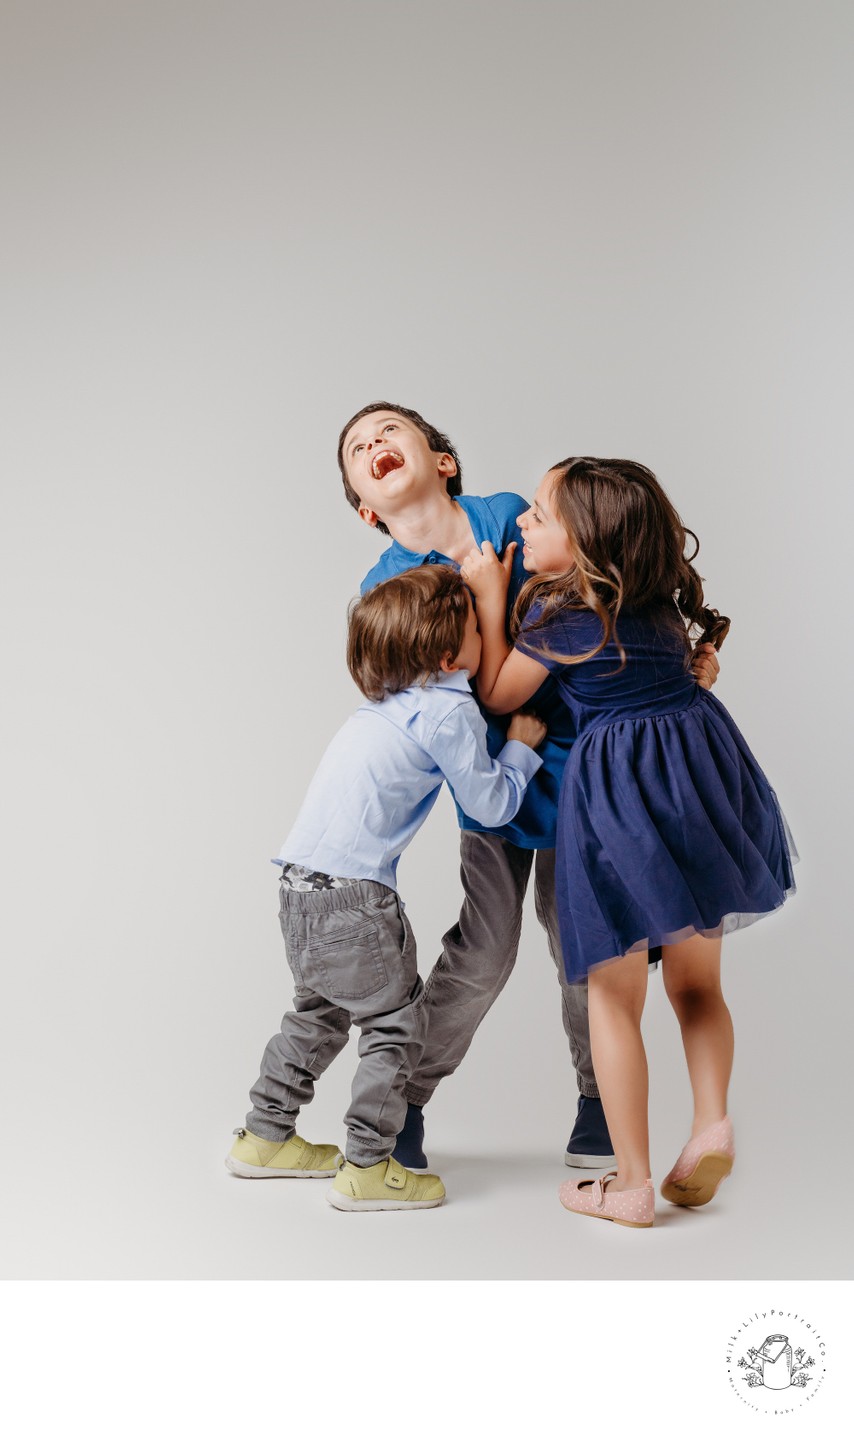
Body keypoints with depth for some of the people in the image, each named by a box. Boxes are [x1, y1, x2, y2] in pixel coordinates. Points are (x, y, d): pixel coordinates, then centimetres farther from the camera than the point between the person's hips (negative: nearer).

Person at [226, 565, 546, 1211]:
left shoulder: (388, 698, 11)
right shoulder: (449, 711, -13)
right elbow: (492, 805, -5)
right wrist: (522, 746, 9)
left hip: (303, 883, 9)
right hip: (353, 896, -9)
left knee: (321, 1013, 24)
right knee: (396, 1023, 5)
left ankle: (266, 1138, 34)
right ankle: (367, 1169, 9)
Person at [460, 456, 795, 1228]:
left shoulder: (559, 615, -12)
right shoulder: (660, 596, 6)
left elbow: (498, 696, 3)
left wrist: (491, 596, 4)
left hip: (617, 791, -6)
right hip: (703, 766, 6)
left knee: (615, 999, 7)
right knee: (696, 982, 21)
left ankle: (632, 1185, 11)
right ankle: (712, 1120, 4)